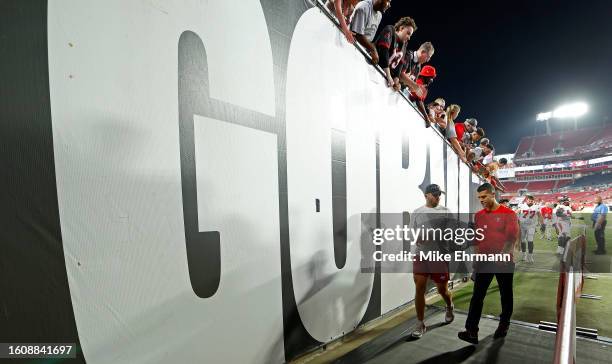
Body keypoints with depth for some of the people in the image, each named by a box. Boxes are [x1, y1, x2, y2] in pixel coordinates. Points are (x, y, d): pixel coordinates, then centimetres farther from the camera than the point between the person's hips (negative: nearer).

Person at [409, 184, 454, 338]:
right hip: (421, 256, 1)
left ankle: (449, 308, 48)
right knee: (419, 289, -2)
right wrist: (416, 237, -15)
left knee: (442, 289, 13)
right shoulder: (417, 212, 4)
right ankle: (420, 324, 11)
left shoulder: (445, 211, 1)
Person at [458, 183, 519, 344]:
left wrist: (503, 255, -23)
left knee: (506, 295, 13)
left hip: (504, 261, -3)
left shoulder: (509, 214, -7)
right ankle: (471, 332, 1)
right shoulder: (479, 215, 7)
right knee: (477, 296, -1)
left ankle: (504, 325, 33)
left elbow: (512, 238, -13)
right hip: (484, 261, 4)